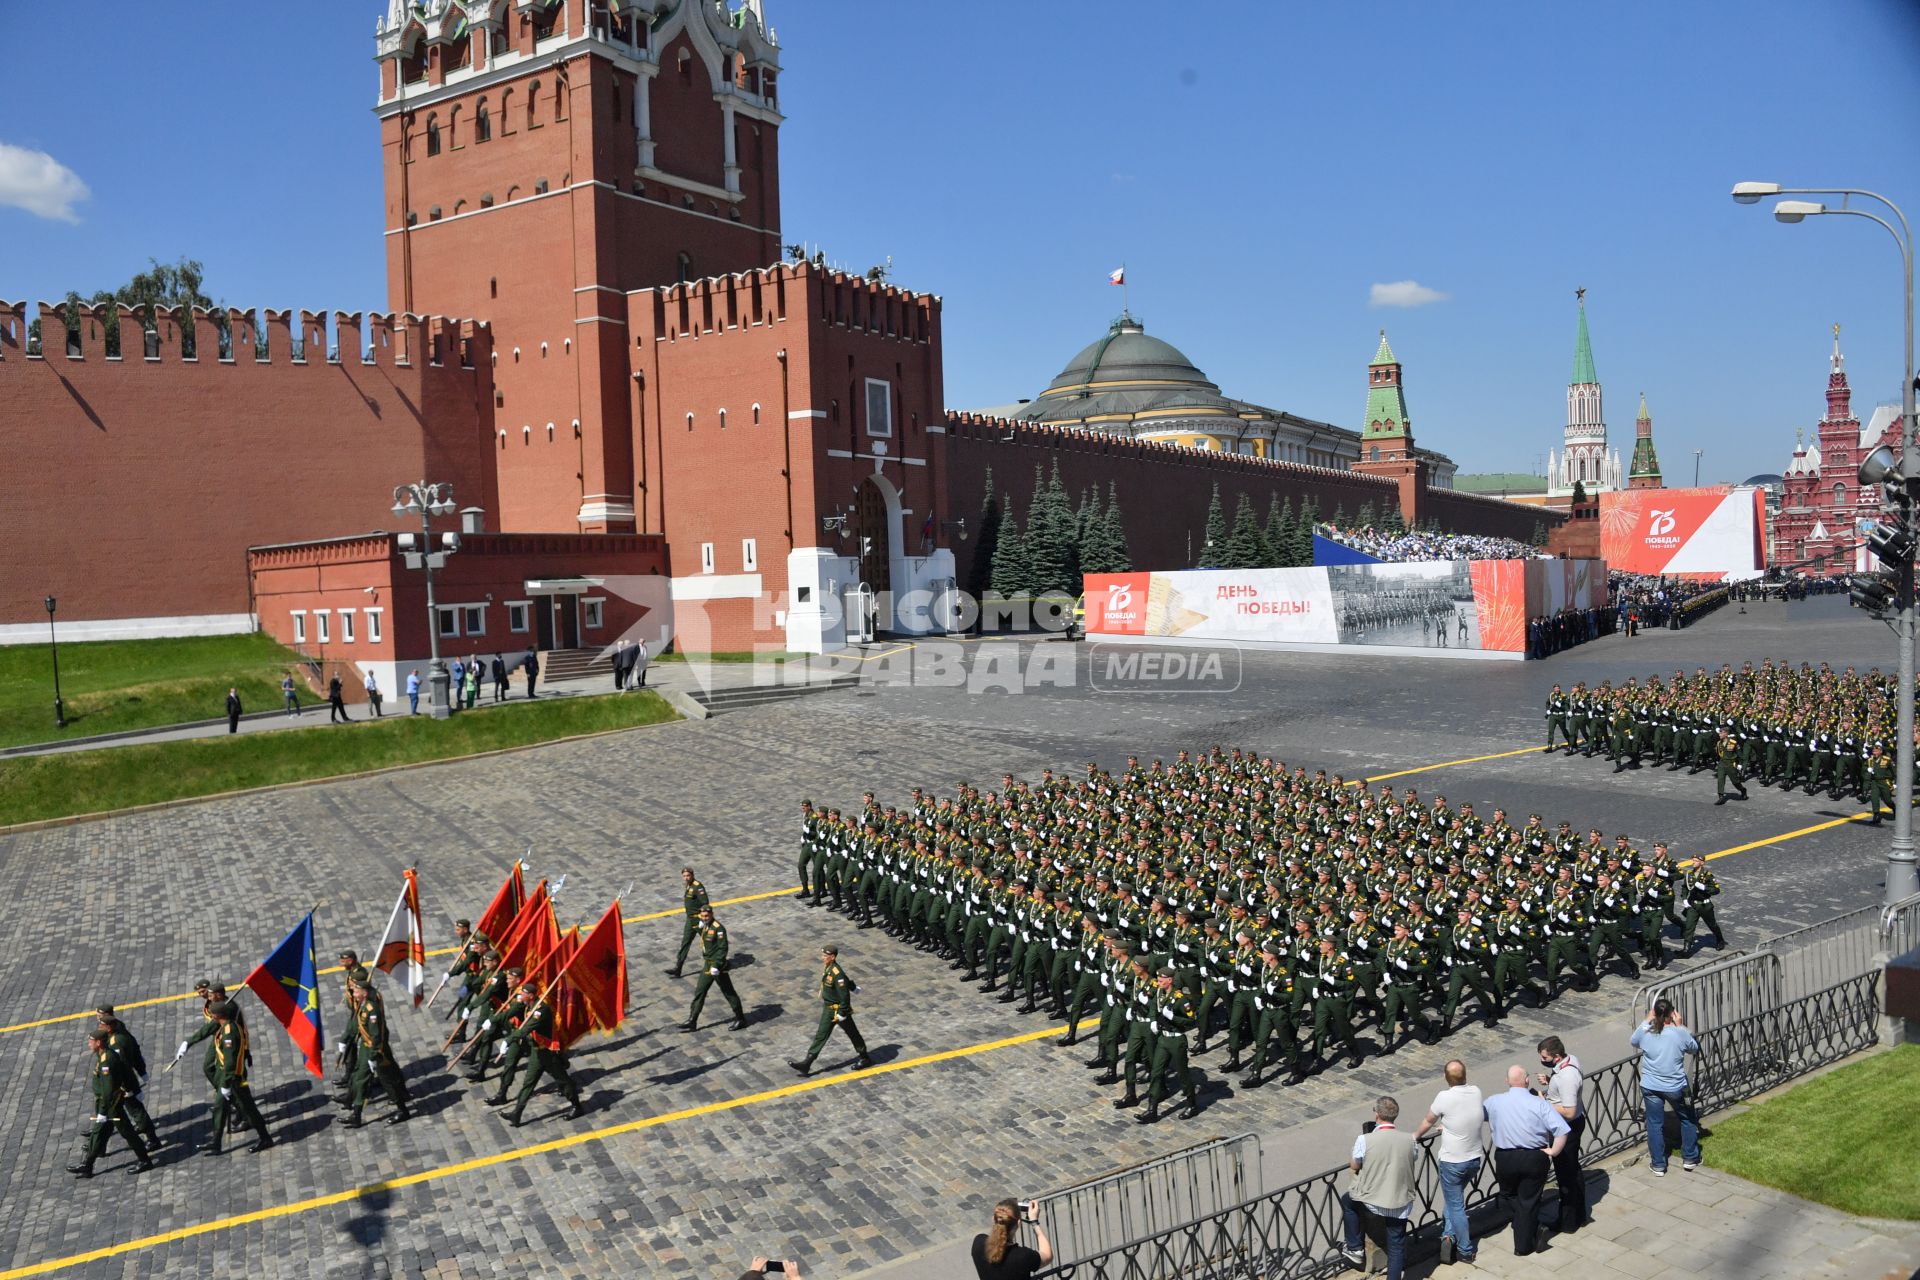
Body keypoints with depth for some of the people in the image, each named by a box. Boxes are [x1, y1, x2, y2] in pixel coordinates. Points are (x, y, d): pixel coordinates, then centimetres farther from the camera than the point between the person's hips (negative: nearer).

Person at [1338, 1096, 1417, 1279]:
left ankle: (1355, 1249, 33)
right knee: (1396, 1247, 18)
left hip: (1372, 1202, -2)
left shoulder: (1364, 1140, -19)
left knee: (1346, 1199, 28)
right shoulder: (1409, 1139, -10)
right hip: (1401, 1204, 2)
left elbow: (1354, 1166, -2)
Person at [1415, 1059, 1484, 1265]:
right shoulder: (1476, 1092, -8)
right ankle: (1451, 1235, 20)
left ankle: (1465, 1251, 15)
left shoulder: (1445, 1097, -21)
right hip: (1474, 1159, 5)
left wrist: (1416, 1136, 16)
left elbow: (1428, 1122, -3)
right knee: (1455, 1199, 24)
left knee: (1455, 1205, 8)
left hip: (1452, 1161, -5)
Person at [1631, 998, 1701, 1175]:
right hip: (1675, 1087, -1)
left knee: (1655, 1124, 12)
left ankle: (1658, 1165, 18)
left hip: (1651, 1087, 1)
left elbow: (1633, 1042, 12)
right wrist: (1680, 1026, 5)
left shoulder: (1645, 1033, -12)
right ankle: (1690, 1159, 32)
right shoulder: (1679, 1034, -16)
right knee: (1687, 1120, 23)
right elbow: (1695, 1048, 5)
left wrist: (1646, 1021, 10)